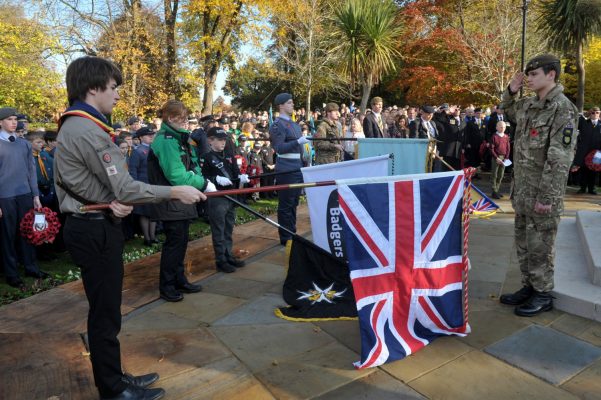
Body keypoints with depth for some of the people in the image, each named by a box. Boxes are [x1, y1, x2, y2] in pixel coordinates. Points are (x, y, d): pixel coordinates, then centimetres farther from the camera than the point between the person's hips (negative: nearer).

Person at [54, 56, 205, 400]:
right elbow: (124, 188, -22)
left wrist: (120, 203, -6)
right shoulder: (87, 130, -20)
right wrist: (176, 192, -15)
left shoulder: (76, 125, 13)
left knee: (104, 310, 18)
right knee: (105, 314, 3)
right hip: (96, 231, -10)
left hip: (92, 225, 10)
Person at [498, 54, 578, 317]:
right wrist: (511, 91, 13)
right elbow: (507, 111, 33)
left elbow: (560, 159, -20)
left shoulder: (562, 109, -14)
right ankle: (529, 287, 29)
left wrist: (546, 197, -22)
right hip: (522, 191, 8)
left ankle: (543, 295, 16)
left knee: (539, 246, 2)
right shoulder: (528, 105, 9)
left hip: (542, 193, -8)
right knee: (523, 243, 15)